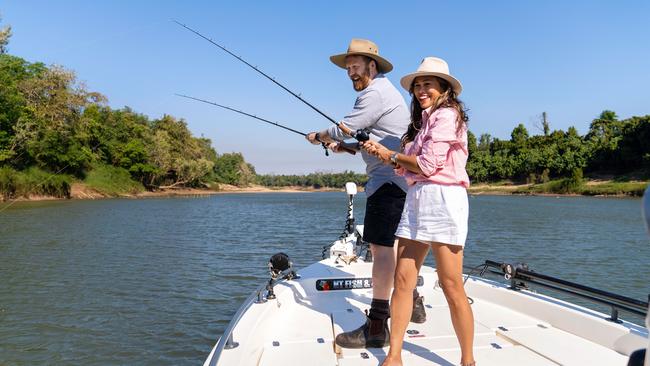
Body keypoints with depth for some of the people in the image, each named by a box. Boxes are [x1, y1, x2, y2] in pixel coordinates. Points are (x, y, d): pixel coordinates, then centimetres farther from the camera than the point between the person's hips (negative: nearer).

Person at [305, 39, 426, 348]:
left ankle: (377, 325, -10)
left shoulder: (375, 93, -11)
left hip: (388, 181, -11)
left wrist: (318, 137, 7)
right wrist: (344, 146, 18)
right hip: (399, 180, 11)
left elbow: (342, 129, -12)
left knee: (381, 247, -13)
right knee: (392, 244, 18)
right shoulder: (385, 91, 23)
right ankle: (412, 304, 30)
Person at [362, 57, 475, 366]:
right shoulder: (423, 120, 23)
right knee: (402, 280, 3)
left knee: (451, 287, -4)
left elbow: (428, 164, -12)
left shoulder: (447, 115, -3)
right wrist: (381, 151, 5)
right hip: (415, 198, 8)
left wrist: (391, 155, 1)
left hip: (442, 198, -8)